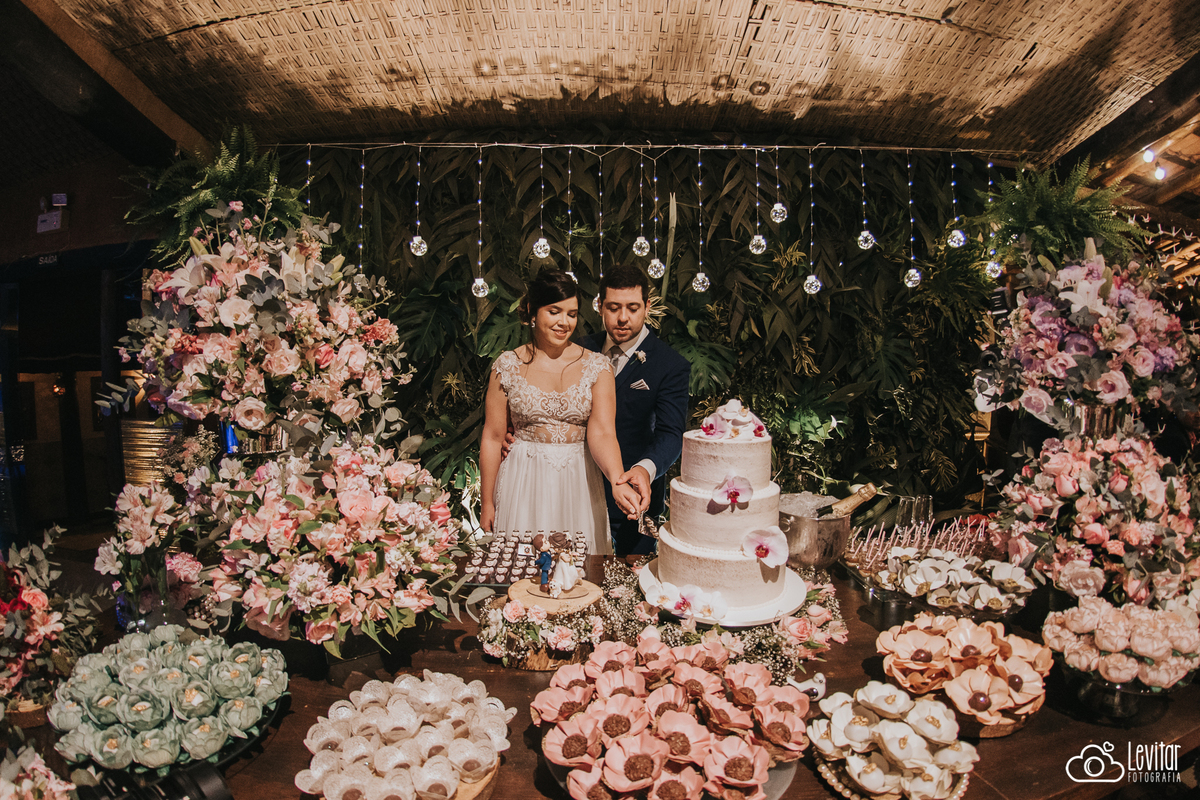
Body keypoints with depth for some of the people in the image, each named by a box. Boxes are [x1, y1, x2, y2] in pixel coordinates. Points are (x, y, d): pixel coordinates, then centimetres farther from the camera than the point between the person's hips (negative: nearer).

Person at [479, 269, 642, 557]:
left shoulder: (597, 366, -2)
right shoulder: (508, 366, -2)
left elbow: (602, 432, -13)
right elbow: (492, 438, 1)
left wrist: (617, 479, -31)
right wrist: (487, 503, 3)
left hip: (578, 487, 1)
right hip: (524, 485, 0)